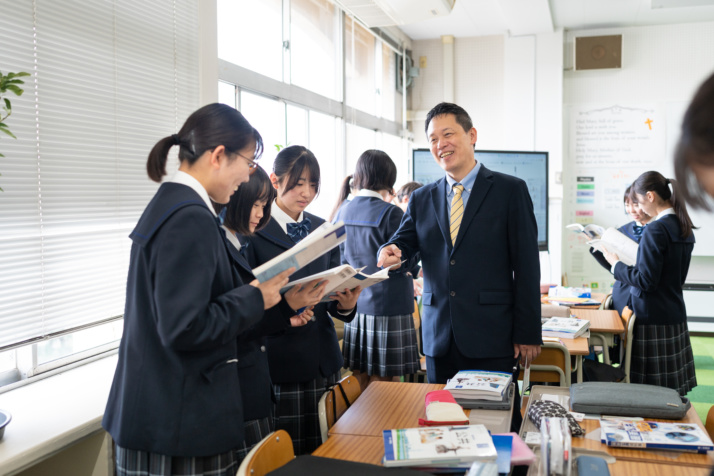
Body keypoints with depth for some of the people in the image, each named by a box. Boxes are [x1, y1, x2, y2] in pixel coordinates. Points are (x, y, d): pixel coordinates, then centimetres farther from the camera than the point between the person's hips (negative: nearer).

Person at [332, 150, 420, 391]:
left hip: (355, 305, 6)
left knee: (361, 387, 16)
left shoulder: (343, 212, 4)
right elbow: (403, 264, -12)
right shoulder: (391, 213, -14)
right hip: (388, 308, -6)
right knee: (381, 386, 5)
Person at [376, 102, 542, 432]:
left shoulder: (510, 191, 1)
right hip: (440, 339, 4)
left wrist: (527, 333, -6)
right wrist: (390, 253, -19)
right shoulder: (422, 199, 13)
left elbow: (527, 266, -2)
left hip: (492, 336, -3)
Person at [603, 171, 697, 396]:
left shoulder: (655, 229, -17)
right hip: (676, 317, 9)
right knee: (671, 390, 13)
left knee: (650, 390, 0)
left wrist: (616, 264, -6)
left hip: (653, 320, -9)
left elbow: (646, 280, -19)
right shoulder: (684, 227, 9)